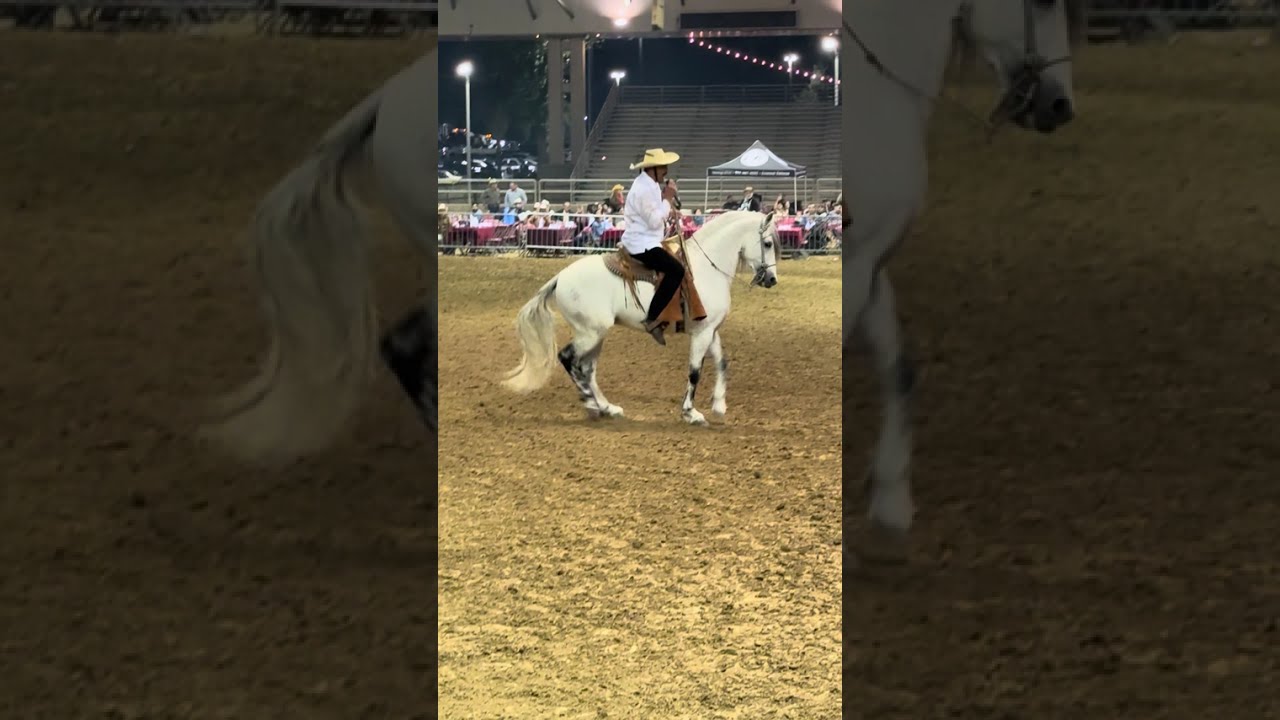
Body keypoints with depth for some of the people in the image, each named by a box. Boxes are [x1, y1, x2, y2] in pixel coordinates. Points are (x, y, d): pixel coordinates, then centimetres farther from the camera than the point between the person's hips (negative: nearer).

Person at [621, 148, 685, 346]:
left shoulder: (650, 185, 12)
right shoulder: (644, 189, -21)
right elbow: (654, 221, -22)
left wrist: (668, 212, 7)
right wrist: (668, 199, -15)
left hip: (646, 242, 11)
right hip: (642, 244, -11)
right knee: (676, 270, -22)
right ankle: (653, 320, -24)